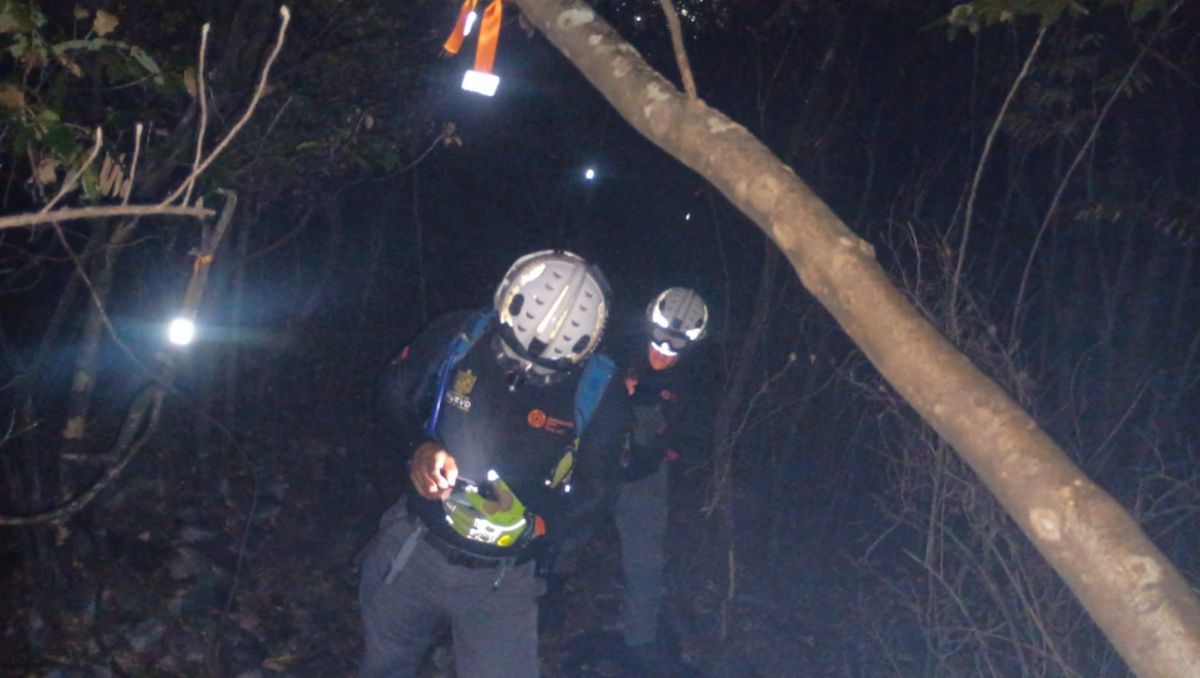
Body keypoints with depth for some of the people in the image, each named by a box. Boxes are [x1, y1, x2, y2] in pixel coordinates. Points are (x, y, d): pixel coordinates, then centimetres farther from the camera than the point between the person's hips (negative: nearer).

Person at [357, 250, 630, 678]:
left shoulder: (599, 391, -18)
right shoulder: (458, 338, -15)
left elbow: (592, 489, -8)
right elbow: (399, 390, 3)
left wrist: (531, 525, -24)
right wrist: (422, 446, -15)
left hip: (500, 578, -2)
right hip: (412, 546, 2)